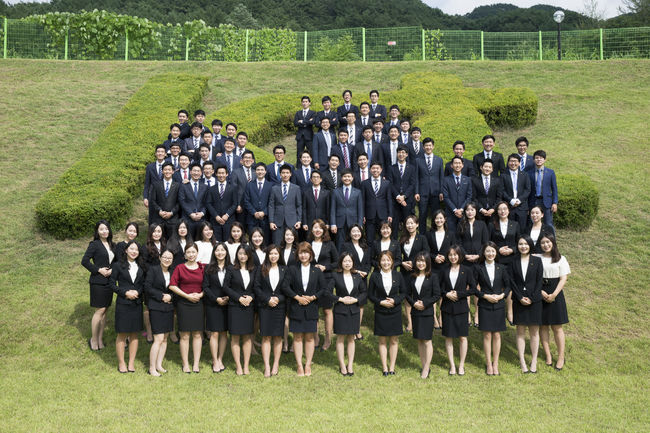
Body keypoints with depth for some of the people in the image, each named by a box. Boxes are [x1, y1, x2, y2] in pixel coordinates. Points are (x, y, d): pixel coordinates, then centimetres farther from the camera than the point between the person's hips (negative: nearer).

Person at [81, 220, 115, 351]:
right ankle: (93, 339, 7)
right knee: (100, 310, -6)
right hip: (98, 281, -6)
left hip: (109, 281, 6)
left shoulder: (112, 245, 11)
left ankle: (100, 338, 19)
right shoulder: (94, 245, -7)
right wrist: (99, 270, -14)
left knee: (104, 311, 10)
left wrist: (112, 270, -4)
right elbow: (84, 261, -12)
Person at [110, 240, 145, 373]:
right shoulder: (118, 266, -2)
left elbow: (143, 284, 12)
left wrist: (137, 292, -8)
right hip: (123, 304, -3)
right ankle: (121, 363, 12)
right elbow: (112, 284, -3)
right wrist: (126, 292, -14)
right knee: (122, 334, 1)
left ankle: (131, 363, 15)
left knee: (134, 334, 6)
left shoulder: (141, 267, 9)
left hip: (137, 304, 4)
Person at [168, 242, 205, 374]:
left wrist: (200, 294, -8)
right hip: (183, 303, -2)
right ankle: (185, 364, 8)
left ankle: (196, 364, 10)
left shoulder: (203, 268, 5)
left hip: (198, 303, 2)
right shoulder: (180, 268, 0)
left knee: (197, 334, 3)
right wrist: (187, 295, -10)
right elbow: (172, 285, -5)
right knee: (184, 335, 0)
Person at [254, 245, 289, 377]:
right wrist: (267, 300, -10)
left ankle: (276, 365, 12)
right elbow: (256, 287, 0)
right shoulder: (262, 269, 4)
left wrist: (278, 299, -11)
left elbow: (287, 289, 4)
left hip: (279, 306, 1)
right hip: (265, 307, -1)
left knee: (278, 336, 3)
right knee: (266, 337, -2)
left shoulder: (284, 270, 8)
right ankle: (267, 366, 2)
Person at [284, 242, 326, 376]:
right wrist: (297, 297, -12)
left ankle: (308, 365, 13)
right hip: (296, 308, 0)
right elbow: (286, 287, -3)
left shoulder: (317, 271, 4)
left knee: (309, 337, 5)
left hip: (311, 308, 1)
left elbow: (323, 288, 5)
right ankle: (299, 365, 9)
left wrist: (313, 297, -9)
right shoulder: (292, 270, 2)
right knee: (297, 337, 2)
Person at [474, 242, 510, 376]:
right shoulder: (478, 268, -2)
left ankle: (495, 363, 15)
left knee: (497, 335, 5)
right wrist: (485, 296, -13)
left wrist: (502, 295, -11)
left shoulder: (501, 268, 4)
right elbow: (474, 288, -1)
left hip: (499, 305, 2)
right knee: (487, 335, 2)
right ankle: (488, 364, 12)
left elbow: (508, 286, 6)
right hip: (484, 306, -1)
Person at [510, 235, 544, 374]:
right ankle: (522, 362, 8)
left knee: (534, 331, 4)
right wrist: (520, 298, -10)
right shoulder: (514, 262, 4)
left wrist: (531, 298, -11)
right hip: (518, 301, 1)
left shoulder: (537, 261, 2)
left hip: (534, 300, -1)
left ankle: (534, 361, 11)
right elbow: (512, 281, 0)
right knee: (520, 332, 4)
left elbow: (539, 281, -3)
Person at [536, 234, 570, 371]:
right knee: (543, 326, 5)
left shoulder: (560, 259, 3)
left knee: (557, 327, 1)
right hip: (540, 294, 1)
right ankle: (548, 355, 15)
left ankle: (561, 357, 10)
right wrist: (541, 292, -15)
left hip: (555, 294, -1)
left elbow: (563, 279, -1)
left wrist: (554, 294, -12)